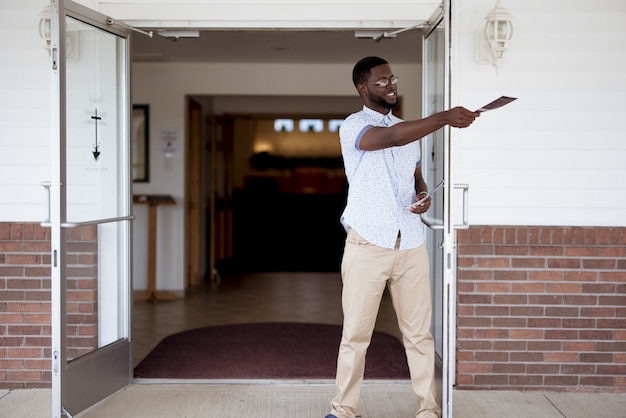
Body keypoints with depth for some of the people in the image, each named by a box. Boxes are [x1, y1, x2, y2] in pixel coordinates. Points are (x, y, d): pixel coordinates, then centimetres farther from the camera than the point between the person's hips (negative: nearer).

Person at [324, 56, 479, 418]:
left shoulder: (409, 129, 17)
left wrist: (424, 196, 1)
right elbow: (392, 137, -24)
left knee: (419, 332, 6)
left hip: (411, 245, 5)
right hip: (367, 245, -5)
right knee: (356, 333, 1)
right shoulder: (353, 126, -4)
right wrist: (445, 117, -32)